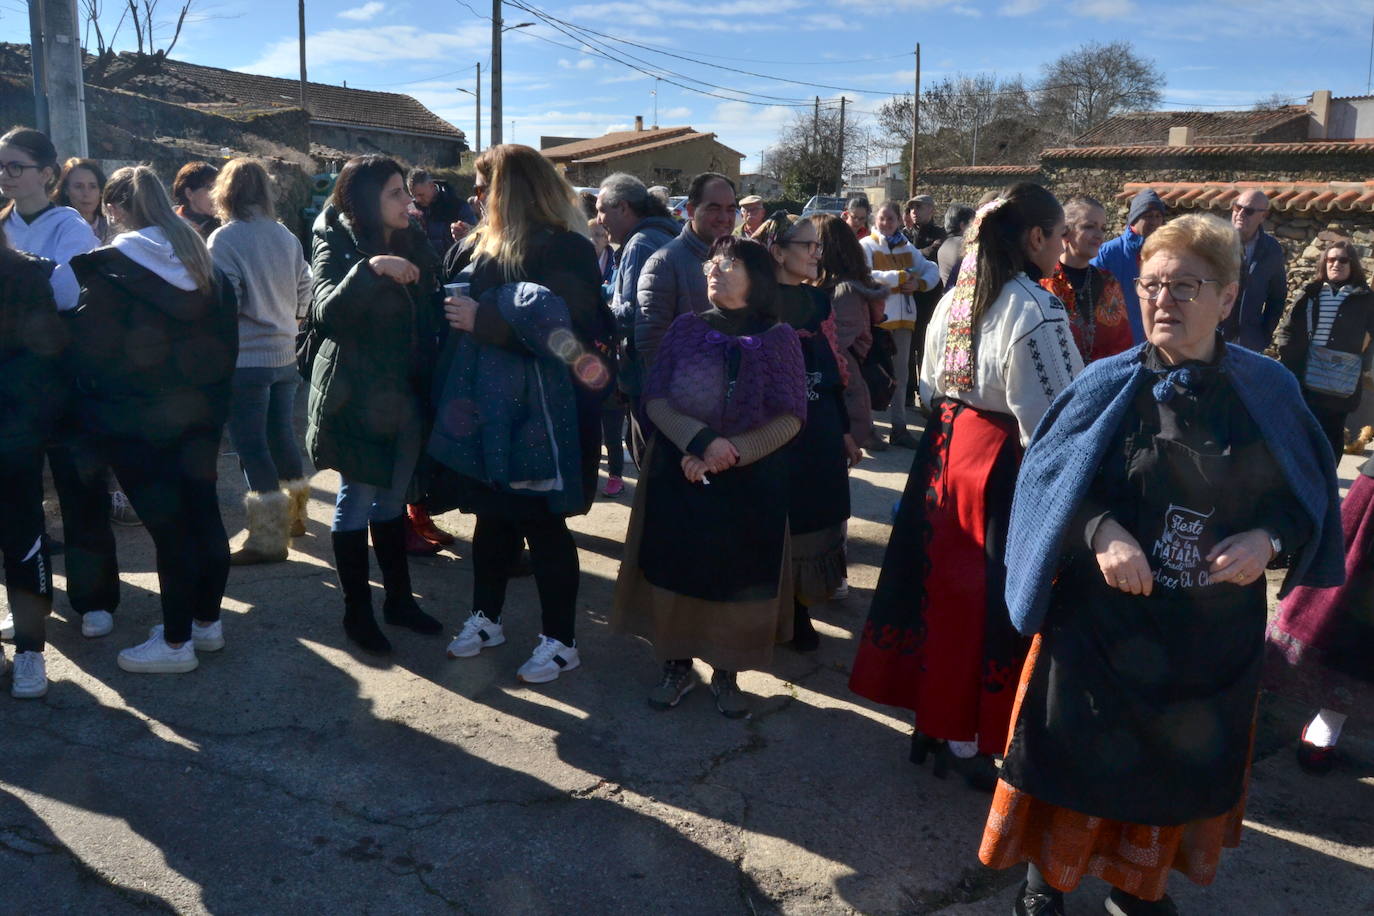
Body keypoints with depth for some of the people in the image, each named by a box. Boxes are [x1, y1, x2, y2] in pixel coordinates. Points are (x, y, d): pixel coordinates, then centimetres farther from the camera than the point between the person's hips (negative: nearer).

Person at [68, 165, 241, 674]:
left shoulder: (106, 271, -12)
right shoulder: (203, 266, 7)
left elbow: (87, 351, -11)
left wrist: (92, 408, 5)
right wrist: (211, 397, 16)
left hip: (137, 423, -6)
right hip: (199, 413, 6)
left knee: (168, 526, -1)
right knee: (203, 514, 13)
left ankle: (176, 642, 10)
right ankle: (206, 621, 26)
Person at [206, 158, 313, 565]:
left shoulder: (224, 239, -12)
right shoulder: (286, 236, 4)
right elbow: (304, 290, 11)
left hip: (245, 359, -6)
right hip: (284, 353, 6)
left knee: (251, 447, -1)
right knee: (281, 435, 19)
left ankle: (268, 538, 3)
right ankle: (293, 514, 34)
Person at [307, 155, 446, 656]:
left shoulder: (414, 244, 7)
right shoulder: (336, 245, -9)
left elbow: (431, 315, 9)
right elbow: (326, 311, -26)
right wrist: (371, 269, -39)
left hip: (407, 395, 5)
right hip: (357, 397, -5)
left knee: (393, 500, 15)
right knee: (357, 502, 3)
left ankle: (399, 598, 26)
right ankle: (357, 612, 15)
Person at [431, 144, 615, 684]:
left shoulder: (564, 249, -13)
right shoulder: (491, 243, 13)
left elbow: (562, 331, -22)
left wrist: (485, 321, -20)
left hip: (537, 413, -8)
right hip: (487, 404, 8)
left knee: (541, 523, 1)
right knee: (492, 514, 17)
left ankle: (560, 641, 15)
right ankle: (486, 618, 34)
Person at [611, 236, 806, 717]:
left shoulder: (779, 338, -4)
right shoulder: (685, 328, 2)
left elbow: (789, 419, -8)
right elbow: (655, 398, -3)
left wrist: (727, 454, -18)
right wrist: (700, 440, -20)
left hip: (750, 482, -1)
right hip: (678, 473, 2)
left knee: (737, 573, 5)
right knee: (675, 566, 5)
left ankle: (726, 673, 23)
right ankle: (677, 664, 24)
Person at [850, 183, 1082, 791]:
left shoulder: (955, 299, 6)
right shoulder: (1033, 309, -19)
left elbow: (930, 389, 12)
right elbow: (1048, 418, -20)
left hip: (947, 450, 8)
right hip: (1004, 465, -8)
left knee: (947, 589, 16)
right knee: (993, 600, 6)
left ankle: (934, 722, 31)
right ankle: (967, 741, 19)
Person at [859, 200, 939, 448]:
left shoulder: (907, 248, 13)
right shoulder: (866, 245, -3)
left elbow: (932, 270, 16)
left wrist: (920, 283, -6)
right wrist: (900, 276, -15)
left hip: (903, 316, 6)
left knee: (900, 373, 11)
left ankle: (898, 427, 19)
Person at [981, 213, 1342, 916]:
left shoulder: (1265, 390, -4)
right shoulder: (1109, 384, -8)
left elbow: (1307, 495, 2)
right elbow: (1048, 477, -7)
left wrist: (1269, 537, -18)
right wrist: (1101, 530, -25)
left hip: (1212, 633, 2)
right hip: (1100, 619, -2)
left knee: (1179, 761, 18)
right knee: (1082, 752, 10)